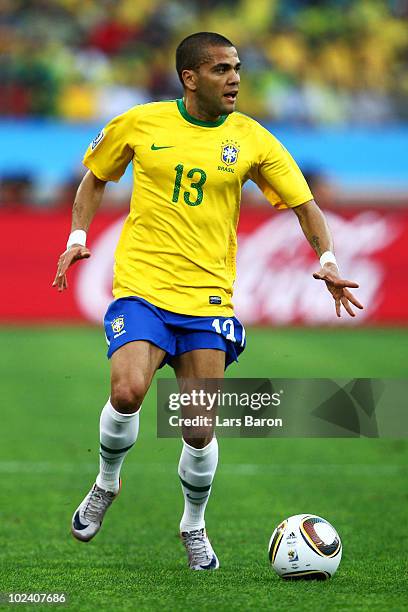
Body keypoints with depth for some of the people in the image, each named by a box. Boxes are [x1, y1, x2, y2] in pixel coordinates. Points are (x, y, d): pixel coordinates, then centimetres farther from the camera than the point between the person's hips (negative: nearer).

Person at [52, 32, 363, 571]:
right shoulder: (139, 124, 0)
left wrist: (327, 259, -10)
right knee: (128, 390, -25)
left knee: (200, 429, -3)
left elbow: (304, 203, 6)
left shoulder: (251, 140, 2)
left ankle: (194, 525, 25)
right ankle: (106, 483, 5)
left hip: (209, 297, 1)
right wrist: (79, 236, 3)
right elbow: (96, 178, 17)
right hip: (141, 287, -1)